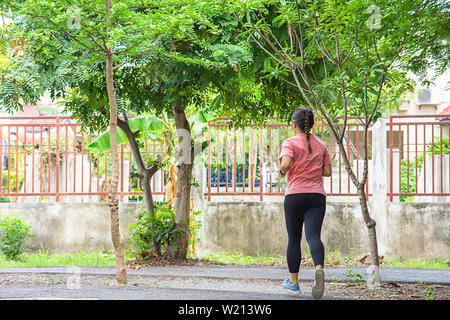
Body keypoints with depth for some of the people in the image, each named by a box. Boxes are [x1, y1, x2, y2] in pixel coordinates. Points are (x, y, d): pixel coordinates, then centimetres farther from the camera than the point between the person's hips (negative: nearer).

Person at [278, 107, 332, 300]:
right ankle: (319, 268, -37)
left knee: (294, 239, 10)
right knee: (313, 236, -8)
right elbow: (327, 172, 10)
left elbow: (286, 163, -21)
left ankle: (293, 282, 20)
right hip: (317, 197, 2)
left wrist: (281, 172, 0)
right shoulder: (321, 145, 10)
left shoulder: (290, 143, -4)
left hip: (295, 196, -2)